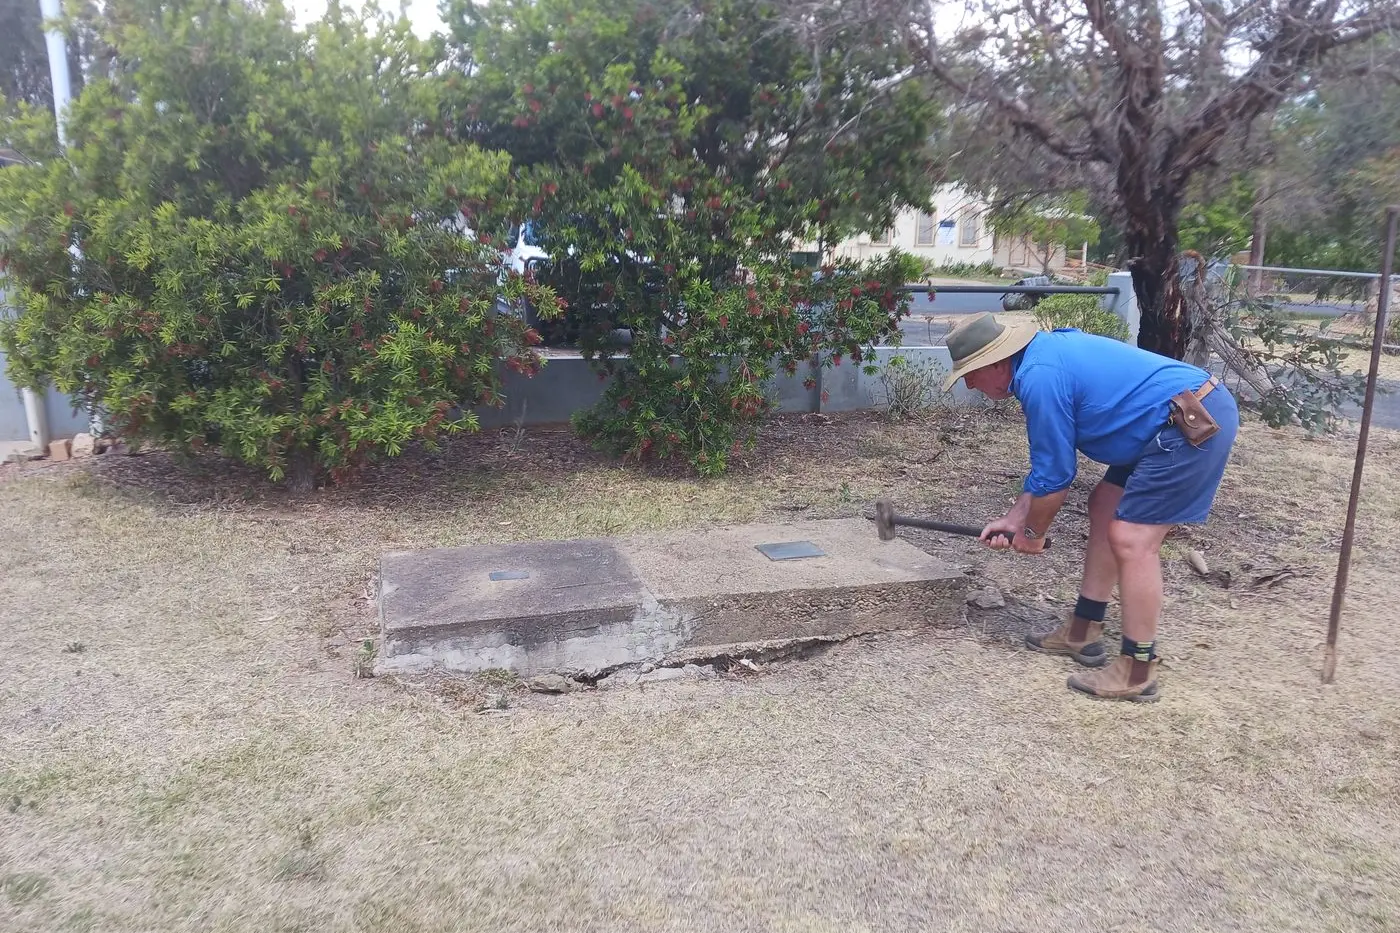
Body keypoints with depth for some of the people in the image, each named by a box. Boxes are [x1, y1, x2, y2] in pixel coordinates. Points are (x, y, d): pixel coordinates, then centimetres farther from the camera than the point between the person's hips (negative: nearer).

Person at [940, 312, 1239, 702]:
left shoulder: (1040, 377, -20)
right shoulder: (1045, 351, 12)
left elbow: (1053, 475, -12)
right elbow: (1050, 460, 19)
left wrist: (1033, 533, 4)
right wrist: (1014, 518, 18)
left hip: (1197, 425, -11)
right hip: (1184, 418, 11)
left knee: (1131, 539, -11)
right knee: (1104, 508, 16)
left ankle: (1137, 672, 0)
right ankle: (1083, 632, 24)